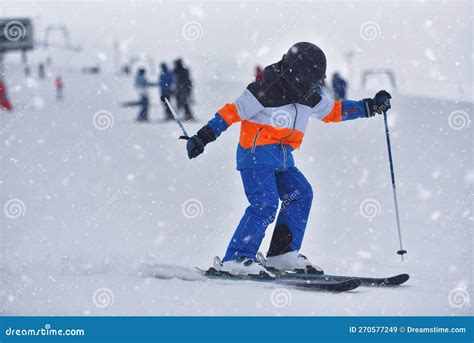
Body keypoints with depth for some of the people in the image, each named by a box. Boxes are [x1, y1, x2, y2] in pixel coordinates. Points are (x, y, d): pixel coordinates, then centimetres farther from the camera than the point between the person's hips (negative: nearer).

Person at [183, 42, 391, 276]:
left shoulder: (308, 99, 8)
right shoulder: (265, 92, -15)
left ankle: (283, 253, 3)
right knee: (265, 203, -21)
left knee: (300, 194, -3)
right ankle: (236, 259, -24)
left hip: (282, 159, 8)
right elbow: (232, 112, -14)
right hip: (256, 155, -8)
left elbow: (335, 111, 22)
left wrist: (370, 107, 16)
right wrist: (203, 137, -17)